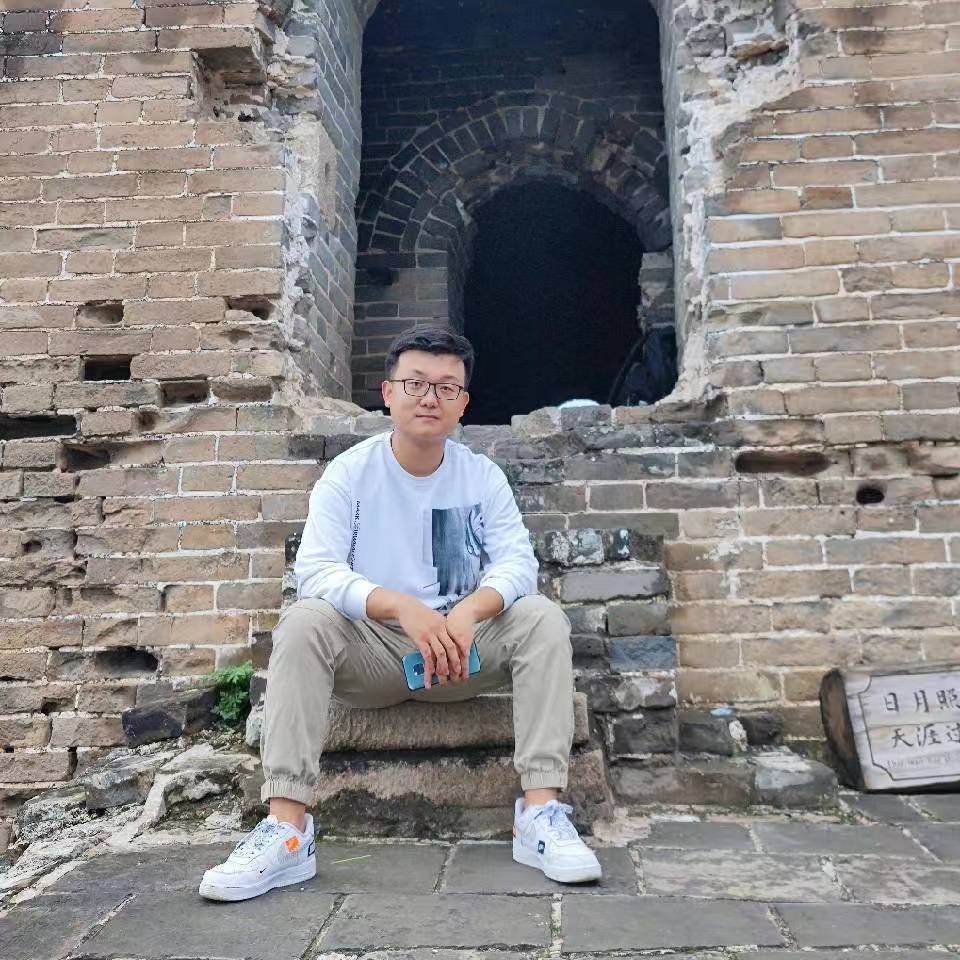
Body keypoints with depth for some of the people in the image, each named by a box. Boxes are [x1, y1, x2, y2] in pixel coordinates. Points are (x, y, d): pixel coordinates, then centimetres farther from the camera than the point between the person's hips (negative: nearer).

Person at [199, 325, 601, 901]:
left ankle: (542, 811, -25)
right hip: (371, 650, -1)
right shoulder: (350, 472, -5)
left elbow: (518, 561, -9)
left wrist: (470, 610, -32)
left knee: (543, 618, -22)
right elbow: (315, 570, -17)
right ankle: (287, 829, -29)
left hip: (464, 651, 1)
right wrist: (402, 607, -35)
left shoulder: (484, 476, 1)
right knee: (303, 622, -28)